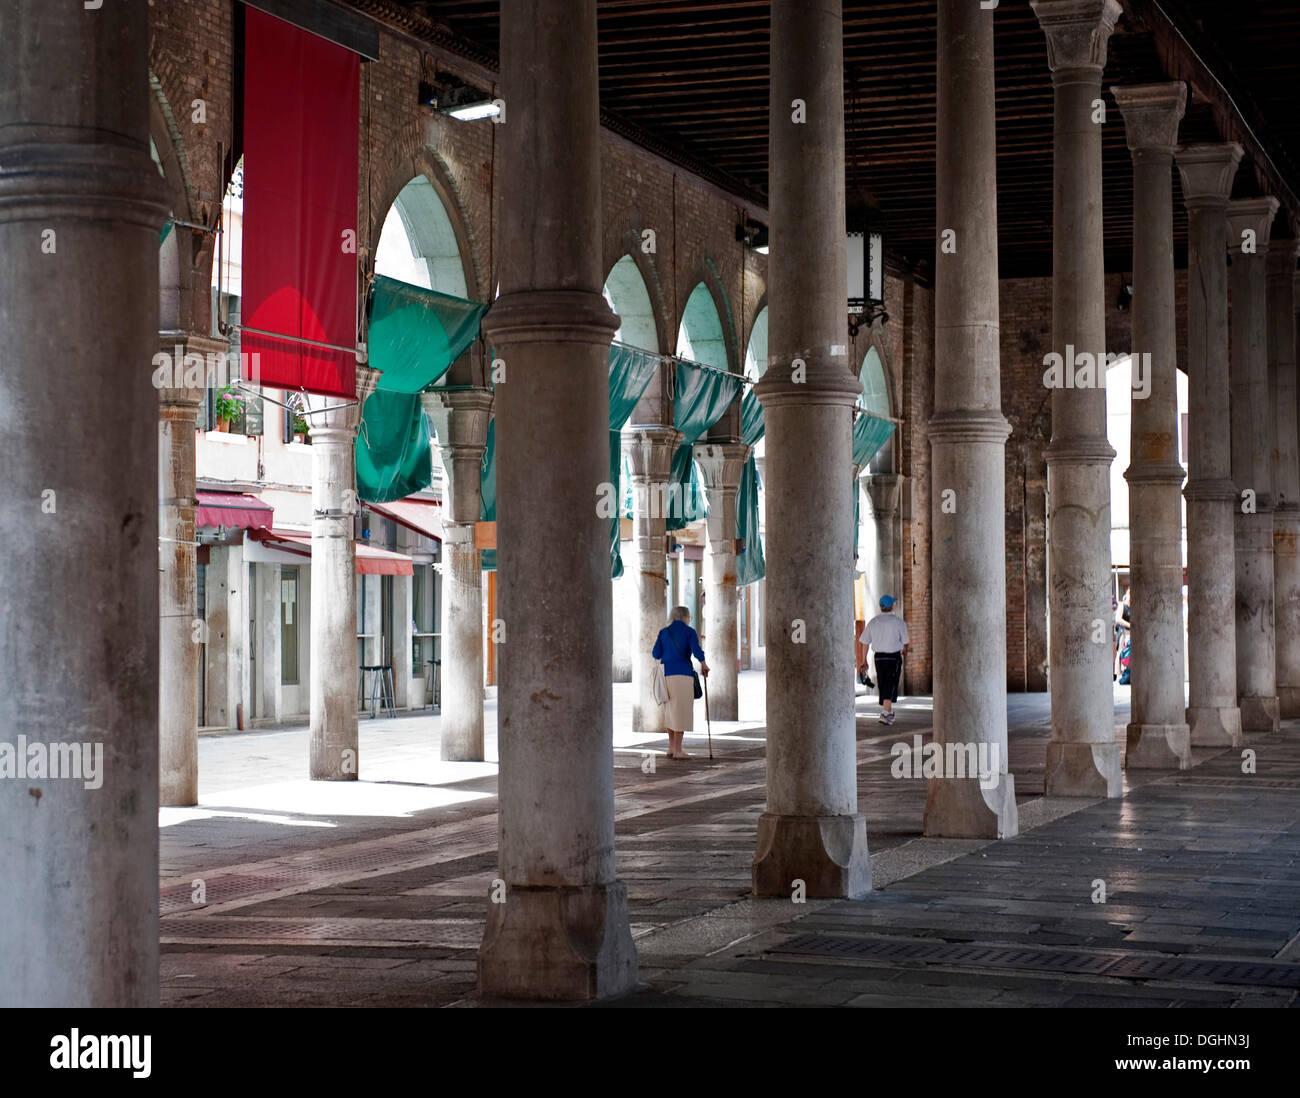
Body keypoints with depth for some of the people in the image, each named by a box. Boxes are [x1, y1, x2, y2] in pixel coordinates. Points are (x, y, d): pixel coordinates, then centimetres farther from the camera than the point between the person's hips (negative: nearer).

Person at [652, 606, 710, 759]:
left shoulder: (664, 632, 12)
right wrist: (703, 664, 4)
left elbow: (656, 654, 7)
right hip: (683, 674, -5)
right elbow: (696, 650, -13)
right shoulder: (690, 632, 1)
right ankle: (678, 751, -3)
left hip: (666, 674, 5)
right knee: (681, 711, -2)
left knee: (670, 711, 17)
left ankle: (671, 747, 18)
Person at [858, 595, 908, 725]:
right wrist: (904, 650, 20)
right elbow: (905, 641, -3)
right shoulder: (898, 622, -7)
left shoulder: (873, 622, 4)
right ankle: (884, 714, -17)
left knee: (883, 685, 16)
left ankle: (889, 713, 29)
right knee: (890, 686, -4)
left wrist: (864, 660, 11)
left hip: (879, 657, 4)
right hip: (894, 657, -4)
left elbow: (865, 642, 4)